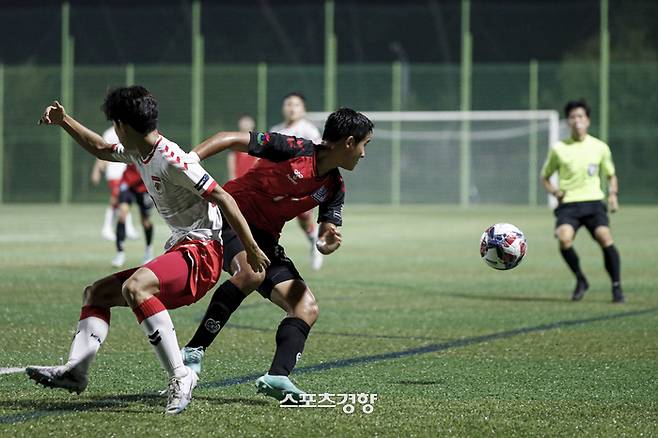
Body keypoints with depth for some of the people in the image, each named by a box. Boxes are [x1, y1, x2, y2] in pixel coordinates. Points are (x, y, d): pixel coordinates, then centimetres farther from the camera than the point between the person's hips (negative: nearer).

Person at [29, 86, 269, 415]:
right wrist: (64, 122, 33)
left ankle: (179, 375, -37)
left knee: (134, 287, -35)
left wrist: (252, 249, -19)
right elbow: (101, 150, 36)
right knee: (96, 293, 13)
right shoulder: (137, 154, 13)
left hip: (202, 251, -11)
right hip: (178, 251, 11)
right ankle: (74, 370, -2)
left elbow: (223, 198, -18)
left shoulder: (171, 159, -16)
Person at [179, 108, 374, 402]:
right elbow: (230, 139, -17)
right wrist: (188, 160, -31)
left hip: (265, 237, 8)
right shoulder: (296, 150, -16)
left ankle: (277, 377, -18)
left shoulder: (334, 188, 6)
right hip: (230, 217, -8)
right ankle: (194, 350, -30)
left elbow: (326, 240, 9)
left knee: (307, 308, -4)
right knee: (252, 272, -37)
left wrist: (326, 243, -18)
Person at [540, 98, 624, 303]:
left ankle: (616, 287, -10)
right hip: (568, 204, 0)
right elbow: (545, 177, 17)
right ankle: (580, 280, -3)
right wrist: (554, 191, -4)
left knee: (605, 237, -26)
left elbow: (611, 175, 20)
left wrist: (612, 194, 0)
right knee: (564, 238, -29)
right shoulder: (559, 148, 5)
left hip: (593, 202, 0)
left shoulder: (600, 147, 7)